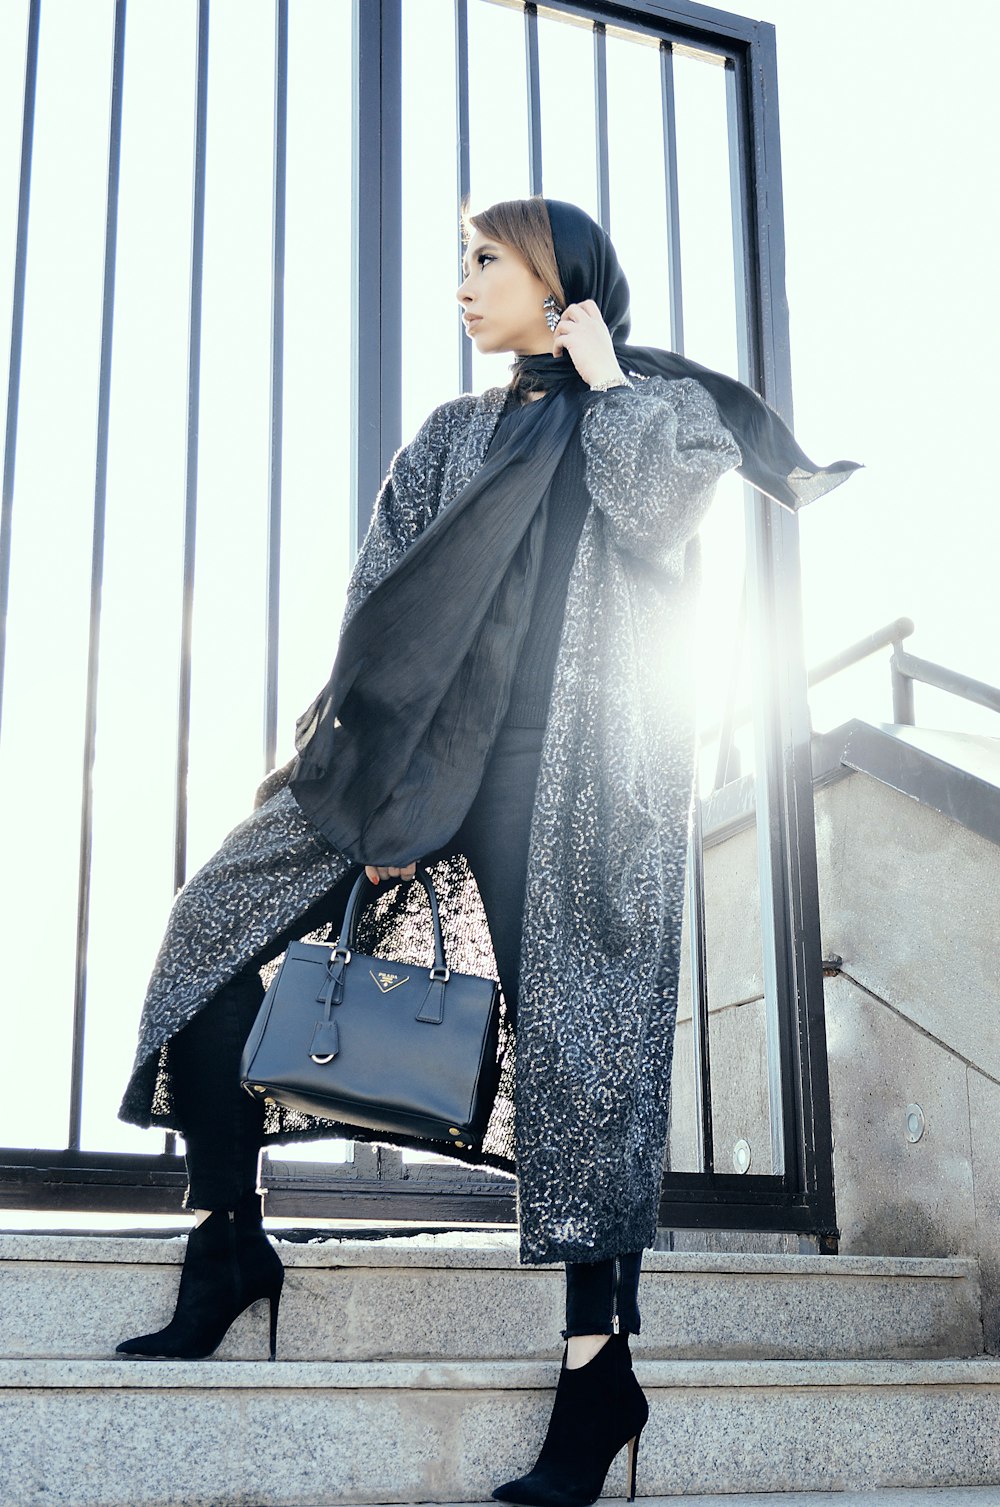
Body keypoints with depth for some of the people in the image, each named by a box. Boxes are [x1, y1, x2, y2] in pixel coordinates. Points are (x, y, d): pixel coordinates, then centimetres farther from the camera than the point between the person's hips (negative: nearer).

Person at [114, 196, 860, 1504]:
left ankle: (600, 1365, -2)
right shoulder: (453, 436, 21)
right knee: (222, 918, -5)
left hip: (573, 767, -5)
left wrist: (602, 377, 1)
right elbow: (379, 605, 10)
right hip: (421, 744, 5)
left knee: (578, 1040, -10)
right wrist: (370, 779, -3)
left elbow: (651, 515, -13)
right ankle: (227, 1248, 5)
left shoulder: (664, 407, 10)